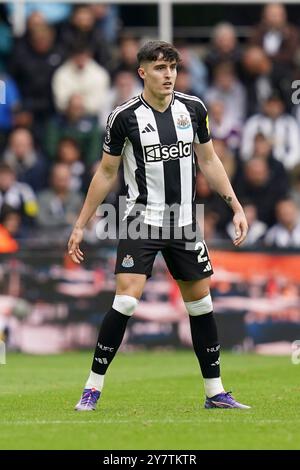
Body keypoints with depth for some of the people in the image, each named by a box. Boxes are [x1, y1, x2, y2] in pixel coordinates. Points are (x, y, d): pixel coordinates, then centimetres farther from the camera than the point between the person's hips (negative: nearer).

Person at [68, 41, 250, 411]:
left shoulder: (193, 109, 2)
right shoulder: (124, 117, -9)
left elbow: (208, 160, 13)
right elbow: (106, 173, 0)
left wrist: (236, 207, 8)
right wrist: (81, 225, 0)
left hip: (184, 224, 4)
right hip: (142, 223, -4)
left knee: (201, 302, 8)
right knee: (126, 300, -16)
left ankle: (214, 392, 18)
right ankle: (93, 388, -7)